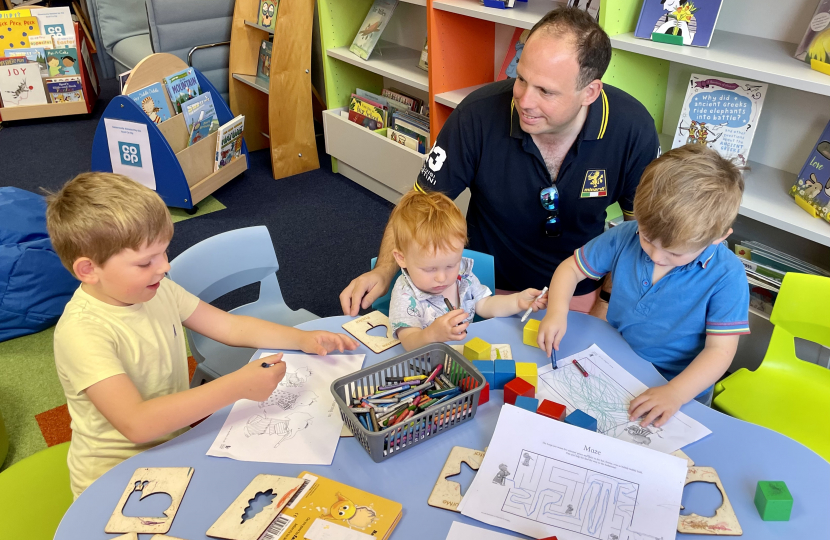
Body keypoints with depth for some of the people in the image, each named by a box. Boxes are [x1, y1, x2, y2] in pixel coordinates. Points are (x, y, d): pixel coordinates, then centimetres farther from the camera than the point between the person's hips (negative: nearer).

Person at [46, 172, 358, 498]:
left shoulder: (157, 291, -3)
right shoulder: (80, 333, -26)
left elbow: (232, 327, 4)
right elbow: (137, 423, -35)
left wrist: (303, 339, -9)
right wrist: (237, 386, -38)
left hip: (175, 440, 7)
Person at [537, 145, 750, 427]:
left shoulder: (726, 276, -18)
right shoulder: (625, 237, -10)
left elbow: (720, 350, -16)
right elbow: (571, 268, 2)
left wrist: (675, 393, -30)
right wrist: (557, 312, -16)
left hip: (681, 386, -2)